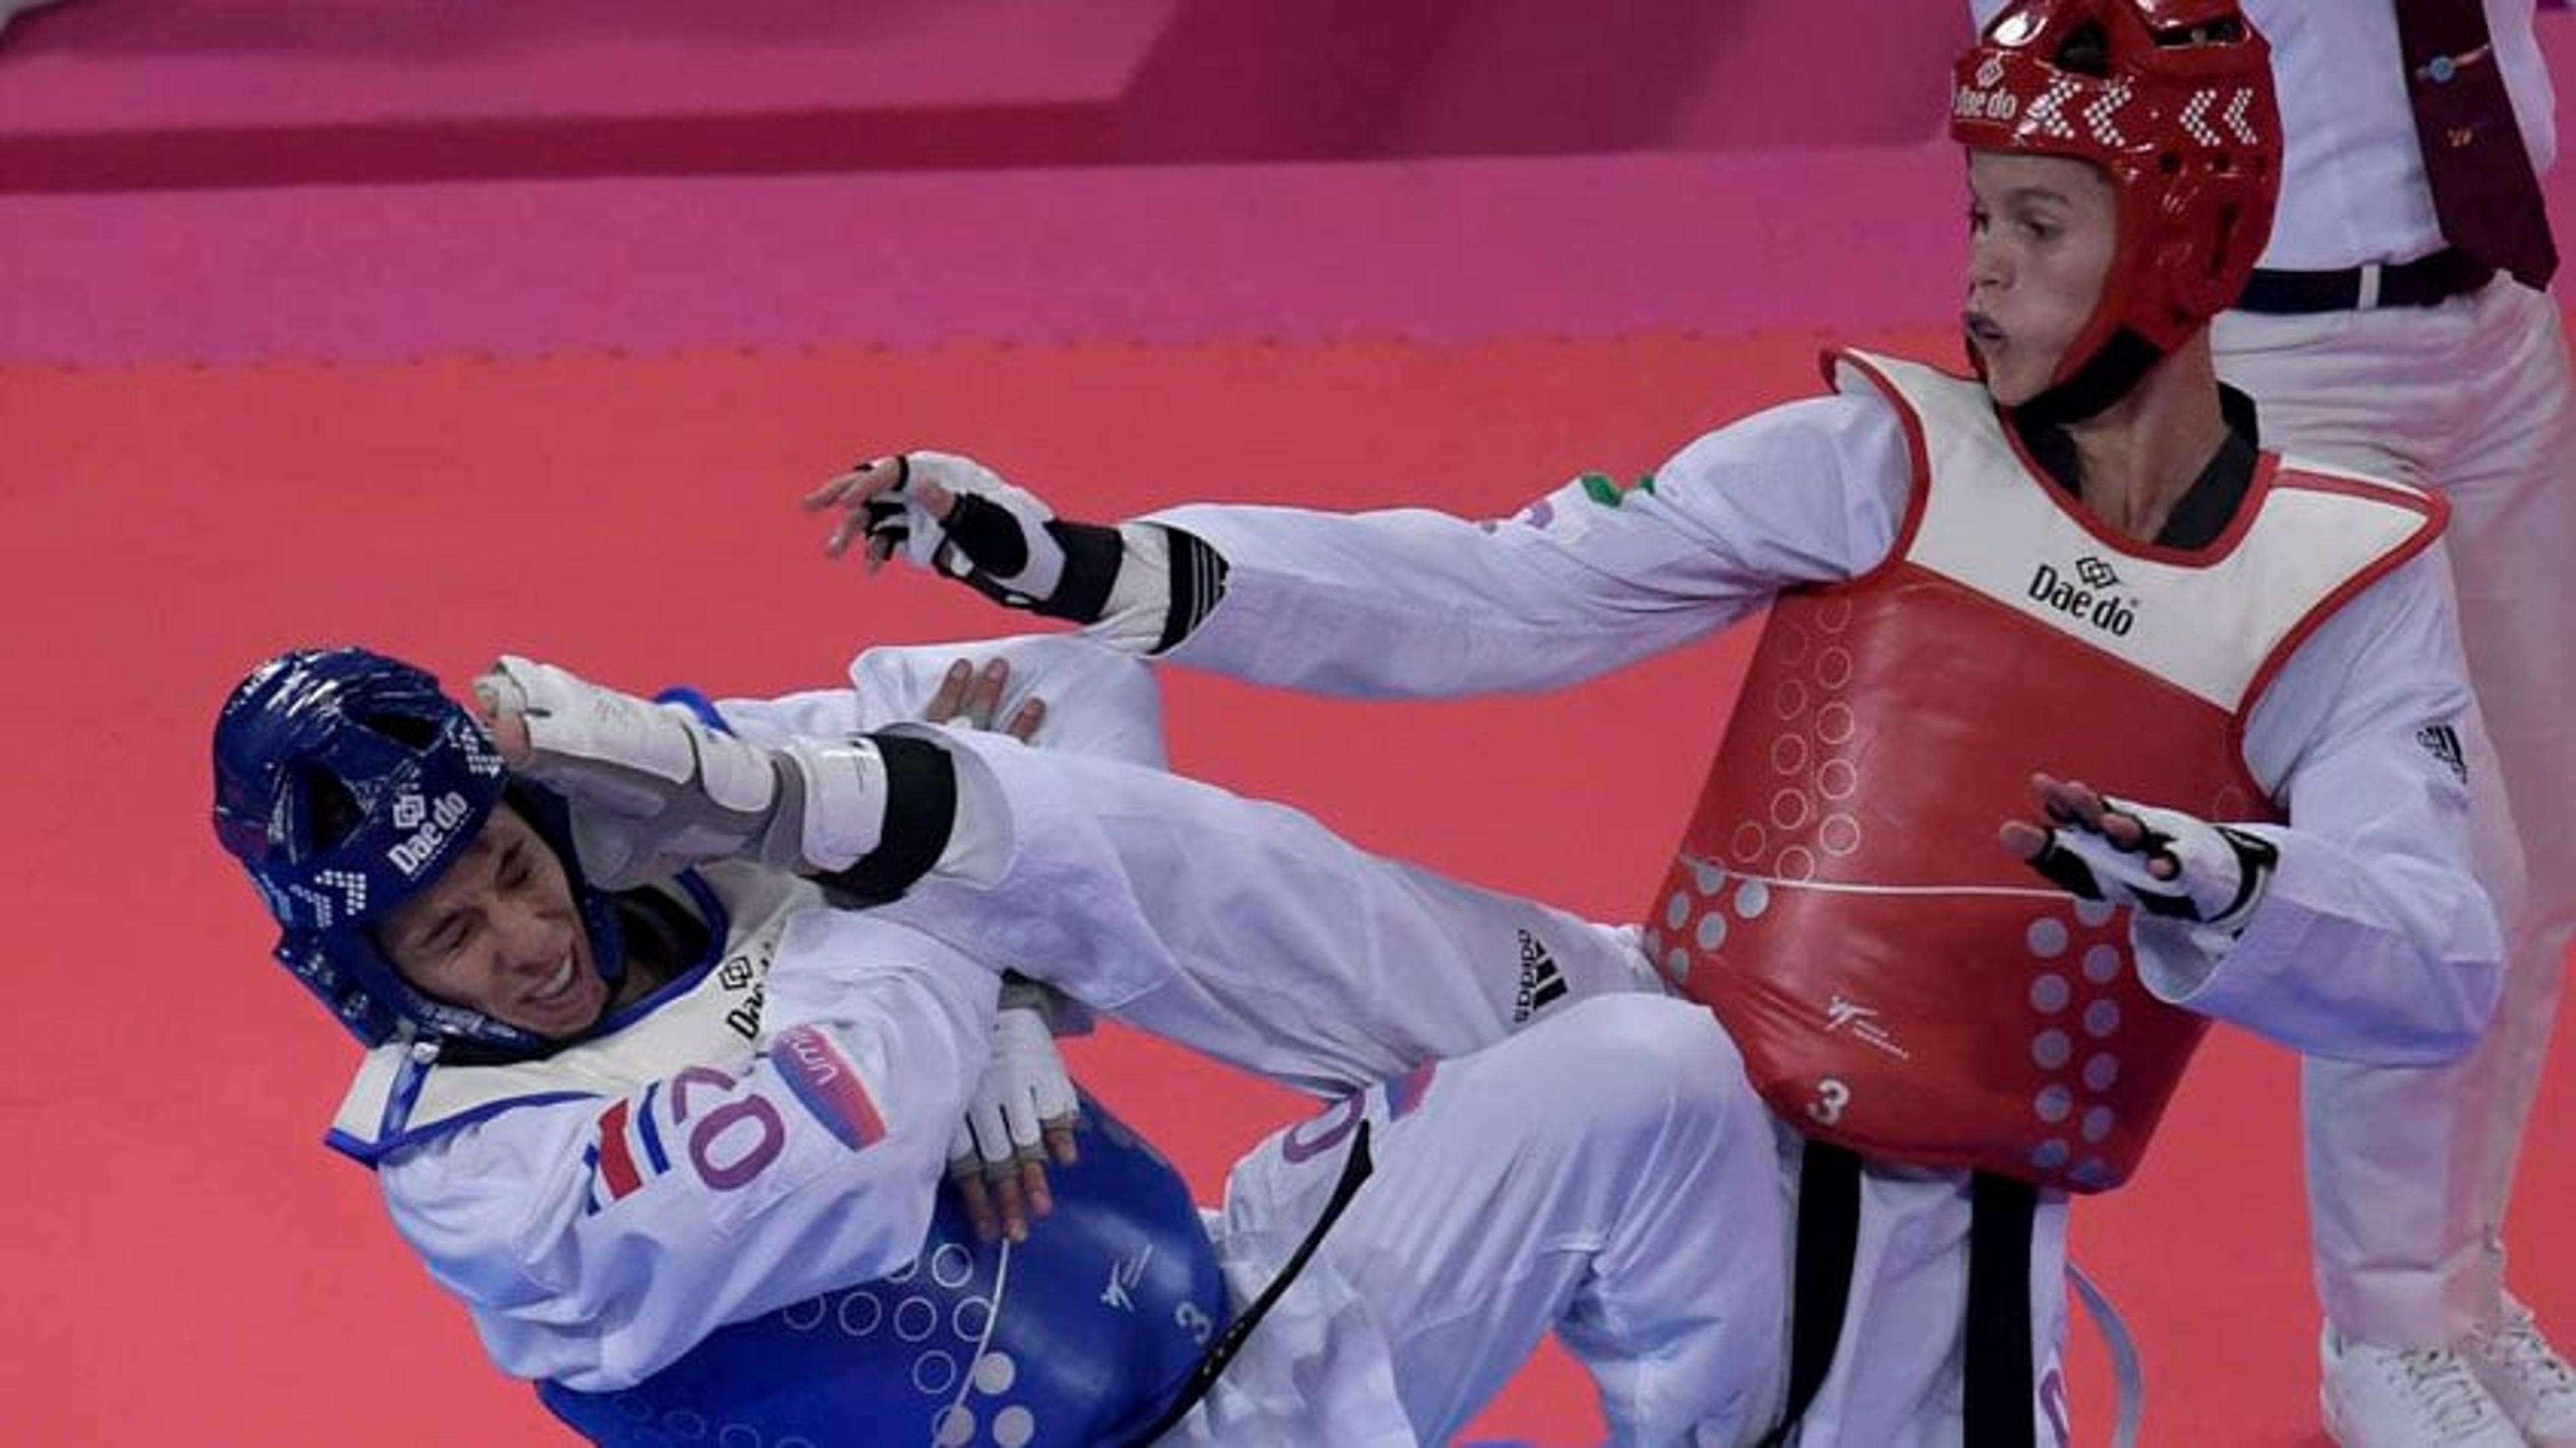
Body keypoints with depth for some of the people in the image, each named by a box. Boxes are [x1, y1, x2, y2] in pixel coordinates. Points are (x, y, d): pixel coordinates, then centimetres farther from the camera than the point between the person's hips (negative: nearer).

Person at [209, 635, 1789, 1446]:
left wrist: (1005, 1007, -12)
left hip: (1238, 1299, 7)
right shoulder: (469, 1166, -15)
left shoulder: (685, 829, 1)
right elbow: (848, 1152, -30)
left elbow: (1074, 690, 2)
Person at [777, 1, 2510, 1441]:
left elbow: (2437, 979, -14)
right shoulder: (1886, 460, -3)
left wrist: (2220, 900, -36)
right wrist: (1085, 567, -17)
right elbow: (1493, 601, -8)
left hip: (1939, 1233, -1)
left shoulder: (2351, 585, -4)